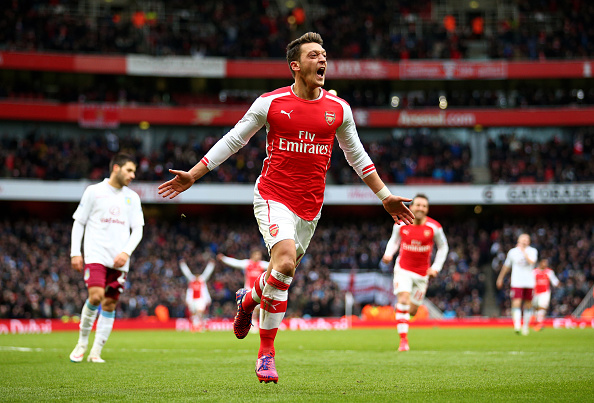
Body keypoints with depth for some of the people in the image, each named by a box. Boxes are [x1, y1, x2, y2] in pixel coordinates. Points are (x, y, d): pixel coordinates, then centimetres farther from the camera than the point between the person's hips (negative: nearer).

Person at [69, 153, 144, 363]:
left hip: (119, 260, 4)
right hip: (96, 255, -4)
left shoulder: (132, 197, 13)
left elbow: (137, 229, 11)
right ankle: (82, 341, -1)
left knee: (110, 304, 0)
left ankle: (96, 352, 7)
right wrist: (75, 252, -1)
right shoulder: (94, 191, 4)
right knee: (96, 296, -21)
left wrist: (126, 252, -6)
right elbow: (78, 223, 7)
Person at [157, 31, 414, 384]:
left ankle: (248, 300, 45)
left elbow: (356, 155, 18)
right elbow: (233, 140, 5)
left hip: (311, 206, 4)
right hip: (273, 196, -4)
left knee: (282, 274, 8)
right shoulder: (271, 103, -4)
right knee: (286, 262, -25)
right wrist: (193, 176, 2)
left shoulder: (339, 109, 5)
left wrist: (385, 195, 17)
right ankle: (266, 352, -10)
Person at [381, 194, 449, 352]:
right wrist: (388, 254, -9)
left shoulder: (434, 227, -9)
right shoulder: (401, 224, -8)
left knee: (412, 311, 5)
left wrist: (436, 267, -4)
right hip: (403, 269, -1)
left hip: (422, 272, 1)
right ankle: (403, 340, -15)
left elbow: (443, 247, 5)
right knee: (403, 300, -21)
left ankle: (400, 309, 44)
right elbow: (394, 240, 11)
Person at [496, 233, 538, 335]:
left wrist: (524, 252, -14)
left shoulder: (532, 251, 2)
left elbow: (532, 262, -17)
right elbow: (506, 266, 17)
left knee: (528, 305, 7)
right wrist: (500, 278, 22)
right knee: (516, 303, -15)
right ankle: (517, 325, -23)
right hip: (516, 282, -1)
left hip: (529, 282, 1)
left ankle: (526, 326, 20)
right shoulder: (513, 252, 5)